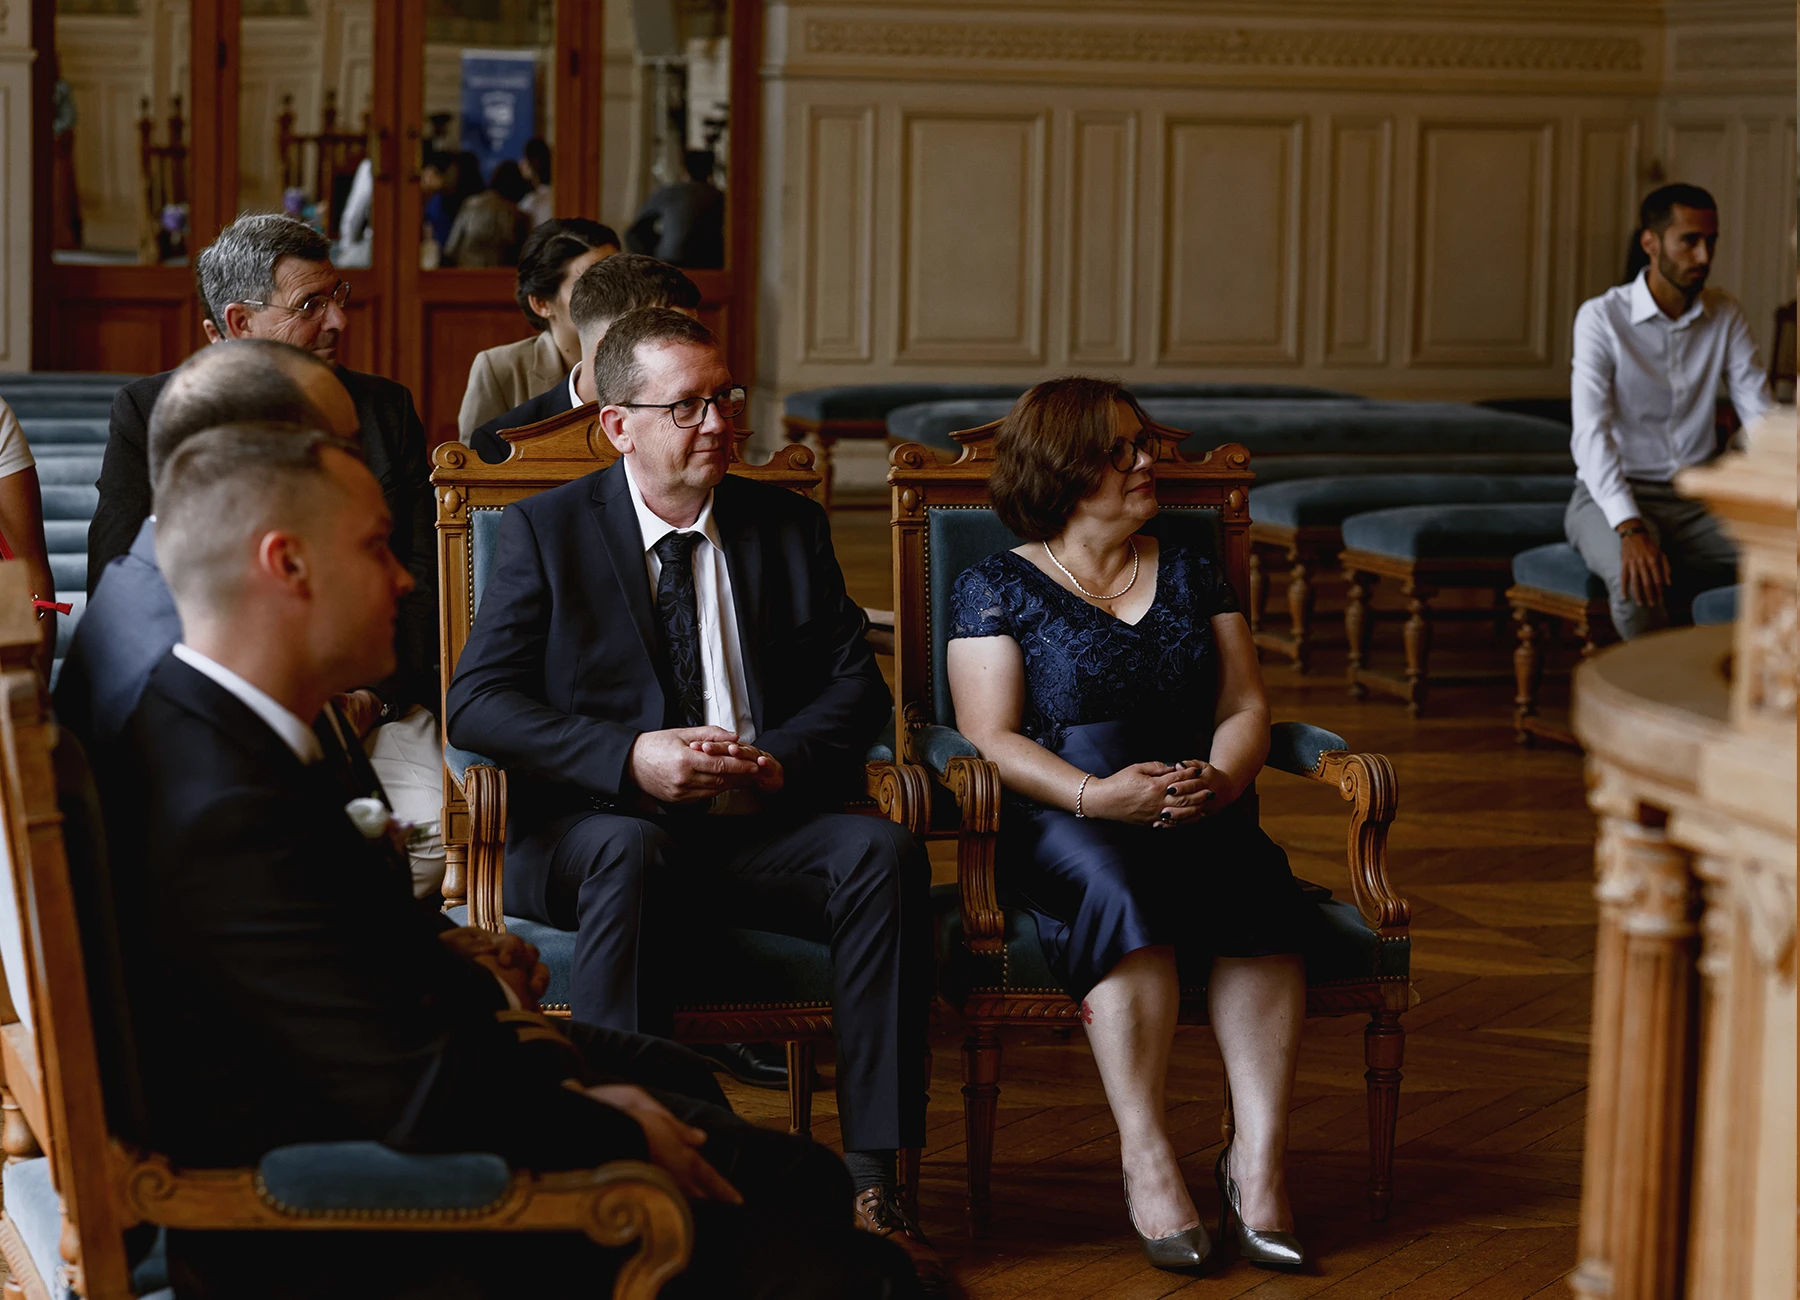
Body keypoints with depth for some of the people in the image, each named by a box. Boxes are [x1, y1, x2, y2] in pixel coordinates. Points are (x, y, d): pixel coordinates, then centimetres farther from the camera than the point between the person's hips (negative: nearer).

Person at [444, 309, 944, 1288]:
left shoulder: (787, 526, 15)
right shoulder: (545, 530, 5)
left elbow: (855, 682, 11)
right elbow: (477, 702, -4)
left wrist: (783, 760, -11)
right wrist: (630, 760, -19)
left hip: (759, 831, 3)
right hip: (593, 830, -3)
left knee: (885, 854, -28)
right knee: (630, 854, -38)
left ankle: (871, 1181, -29)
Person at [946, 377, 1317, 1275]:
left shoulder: (1192, 576, 22)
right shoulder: (998, 588, 8)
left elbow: (1244, 709, 13)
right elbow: (991, 738, -3)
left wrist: (1221, 777, -11)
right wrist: (1096, 795, -20)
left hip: (1197, 809, 3)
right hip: (1054, 823, -3)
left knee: (1255, 884, -32)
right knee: (1126, 890, -38)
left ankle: (1259, 1159, -38)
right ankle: (1145, 1158, -37)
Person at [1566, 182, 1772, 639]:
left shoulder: (1726, 315, 4)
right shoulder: (1601, 318, -11)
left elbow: (1760, 415, 0)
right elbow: (1591, 434, -21)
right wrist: (1631, 529, -36)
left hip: (1697, 499, 4)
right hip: (1612, 497, -4)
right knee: (1635, 576, -38)